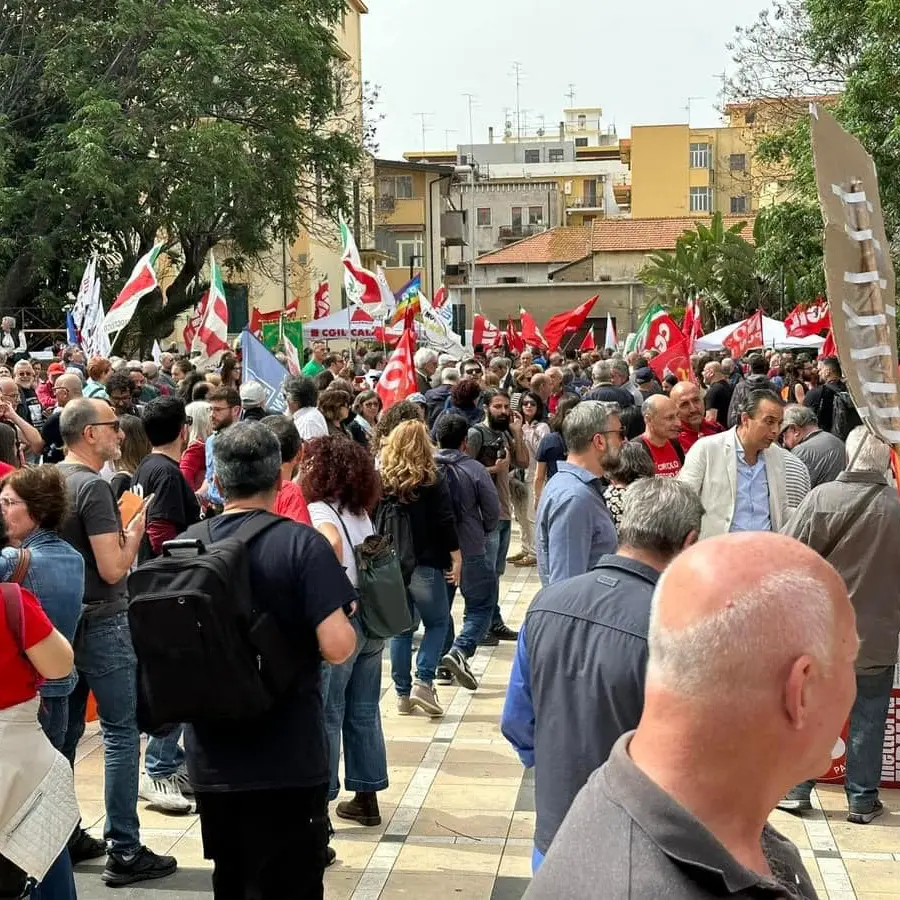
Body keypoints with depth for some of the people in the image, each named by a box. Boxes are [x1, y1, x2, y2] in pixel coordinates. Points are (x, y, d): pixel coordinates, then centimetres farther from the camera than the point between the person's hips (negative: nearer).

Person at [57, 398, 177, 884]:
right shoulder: (93, 487, -19)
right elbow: (113, 569, -22)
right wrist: (135, 529, -7)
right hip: (100, 624, -9)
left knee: (64, 731, 15)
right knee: (120, 734, -2)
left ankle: (63, 837, 25)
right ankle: (124, 852, 1)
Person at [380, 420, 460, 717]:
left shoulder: (381, 481, 2)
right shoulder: (431, 480, -7)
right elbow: (446, 522, -11)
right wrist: (456, 557, -3)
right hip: (424, 565, -3)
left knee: (400, 628, 13)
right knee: (437, 623, 12)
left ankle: (403, 693, 15)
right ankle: (423, 682, -3)